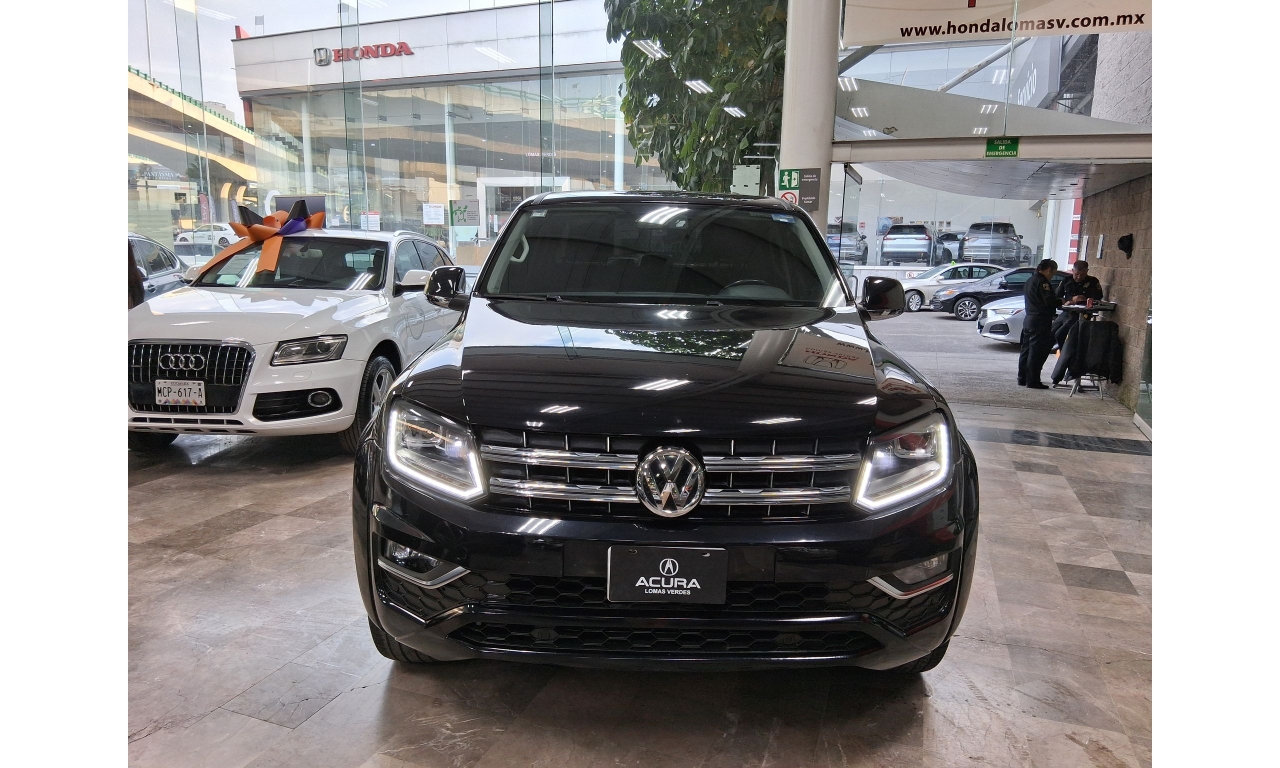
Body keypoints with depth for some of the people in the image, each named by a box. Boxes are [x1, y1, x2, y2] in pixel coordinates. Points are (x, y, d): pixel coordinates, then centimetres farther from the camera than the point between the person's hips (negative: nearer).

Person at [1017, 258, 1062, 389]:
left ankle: (1022, 378, 18)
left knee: (1027, 350, 13)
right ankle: (1032, 381, -4)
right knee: (1037, 352, -6)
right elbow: (1049, 301, -22)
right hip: (1040, 321, -10)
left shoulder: (1031, 280, 17)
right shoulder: (1042, 282, -14)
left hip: (1028, 320, 10)